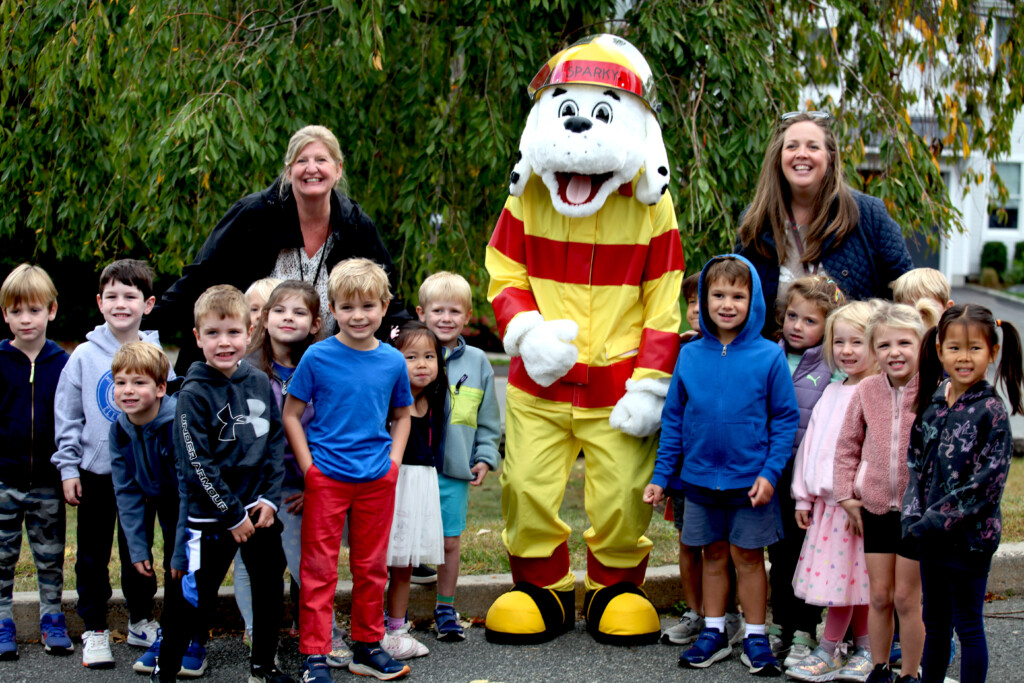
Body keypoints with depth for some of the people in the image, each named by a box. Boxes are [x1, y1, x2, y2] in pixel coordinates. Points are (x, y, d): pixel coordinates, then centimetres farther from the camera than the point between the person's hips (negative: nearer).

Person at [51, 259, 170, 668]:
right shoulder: (84, 356, -3)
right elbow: (67, 416, 1)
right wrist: (68, 468, -2)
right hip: (95, 470, 0)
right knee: (93, 556, 6)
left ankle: (141, 622, 28)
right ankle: (94, 630, 17)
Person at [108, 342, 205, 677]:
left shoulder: (180, 424, -32)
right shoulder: (120, 430, -11)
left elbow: (190, 490, -28)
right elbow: (127, 493, -3)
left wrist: (183, 551, -25)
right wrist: (137, 547, -8)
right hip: (167, 503, 5)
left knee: (189, 570, -5)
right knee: (173, 571, 8)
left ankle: (193, 642, 10)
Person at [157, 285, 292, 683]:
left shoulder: (259, 383, 4)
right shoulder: (193, 393, -11)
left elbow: (277, 443, 9)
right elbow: (196, 464, -14)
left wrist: (270, 498, -3)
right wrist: (232, 515, -13)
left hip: (259, 510, 5)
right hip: (211, 516, -5)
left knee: (271, 590, 12)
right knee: (197, 600, 1)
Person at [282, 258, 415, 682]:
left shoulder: (392, 361, 3)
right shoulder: (318, 357, -6)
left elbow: (401, 416, 17)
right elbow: (291, 414, -1)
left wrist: (394, 461, 4)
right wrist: (308, 466, -7)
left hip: (377, 479, 3)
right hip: (326, 476, -3)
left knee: (372, 566, 12)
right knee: (319, 567, 1)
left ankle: (367, 647, 25)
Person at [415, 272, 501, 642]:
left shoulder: (477, 361, 7)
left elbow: (488, 420, 12)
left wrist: (485, 457, 5)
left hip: (455, 471, 2)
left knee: (450, 541, 8)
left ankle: (446, 609, 22)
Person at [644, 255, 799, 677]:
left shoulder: (768, 357, -7)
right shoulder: (690, 356, 1)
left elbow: (786, 419, -4)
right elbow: (673, 419, 7)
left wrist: (770, 472, -12)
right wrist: (661, 476, 5)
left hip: (750, 480, -2)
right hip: (700, 479, 3)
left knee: (748, 557, 6)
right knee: (713, 556, 13)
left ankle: (755, 638, 18)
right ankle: (713, 633, 25)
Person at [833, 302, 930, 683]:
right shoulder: (866, 392, -1)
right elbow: (847, 446, 9)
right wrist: (846, 495, 3)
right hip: (875, 507, 3)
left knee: (906, 597, 5)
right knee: (879, 596, 11)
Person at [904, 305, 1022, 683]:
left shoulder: (990, 411, -13)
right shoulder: (933, 402, 5)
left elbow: (987, 482, -17)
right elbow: (915, 461, 9)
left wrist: (936, 520, -18)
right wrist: (913, 516, -4)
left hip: (969, 535, -6)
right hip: (932, 535, 6)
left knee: (968, 624, 4)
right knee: (934, 620, 18)